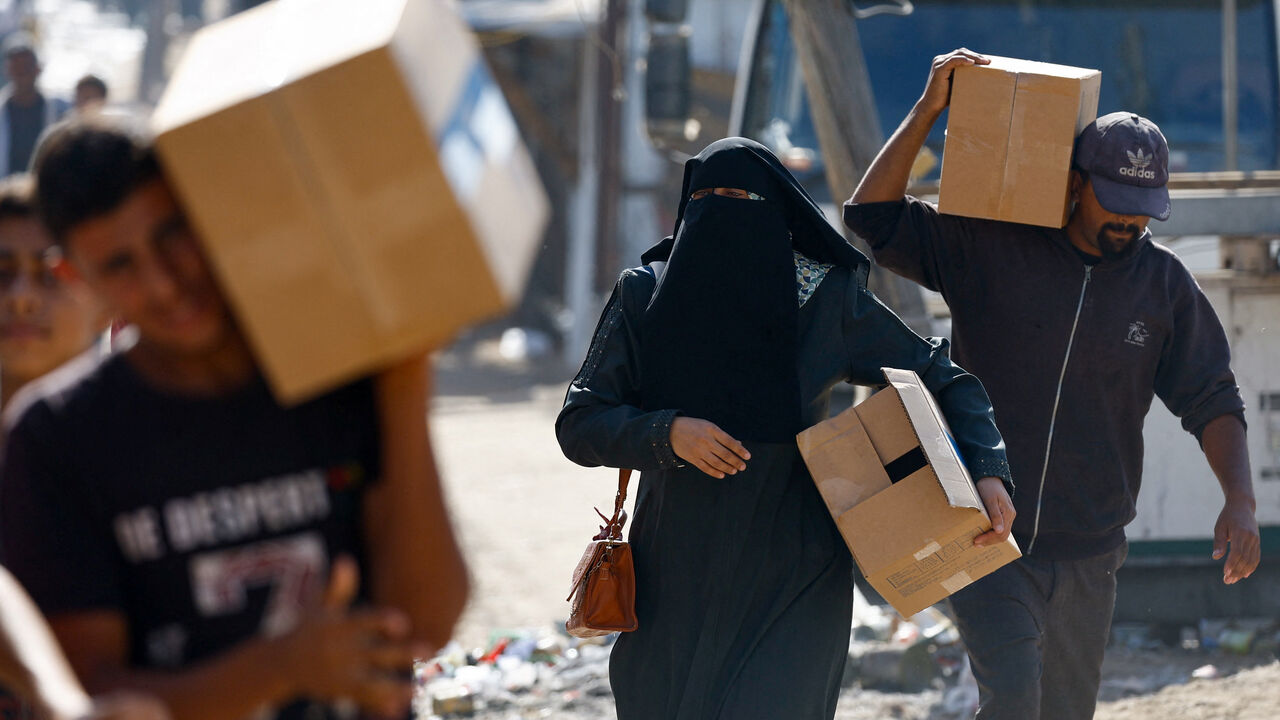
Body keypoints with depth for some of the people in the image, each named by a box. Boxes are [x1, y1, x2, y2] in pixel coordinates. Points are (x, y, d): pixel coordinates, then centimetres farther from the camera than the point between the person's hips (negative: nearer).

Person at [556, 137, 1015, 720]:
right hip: (679, 579, 3)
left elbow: (944, 381, 5)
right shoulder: (644, 296, -1)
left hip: (790, 581, -2)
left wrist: (987, 472, -11)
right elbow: (578, 425, -2)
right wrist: (666, 432, -20)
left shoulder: (828, 299, -4)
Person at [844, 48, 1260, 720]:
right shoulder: (987, 248, -2)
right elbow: (872, 215, -4)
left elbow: (1211, 400, 7)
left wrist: (1239, 502, -8)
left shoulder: (1164, 283, 5)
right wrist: (927, 111, -11)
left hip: (1086, 553, 3)